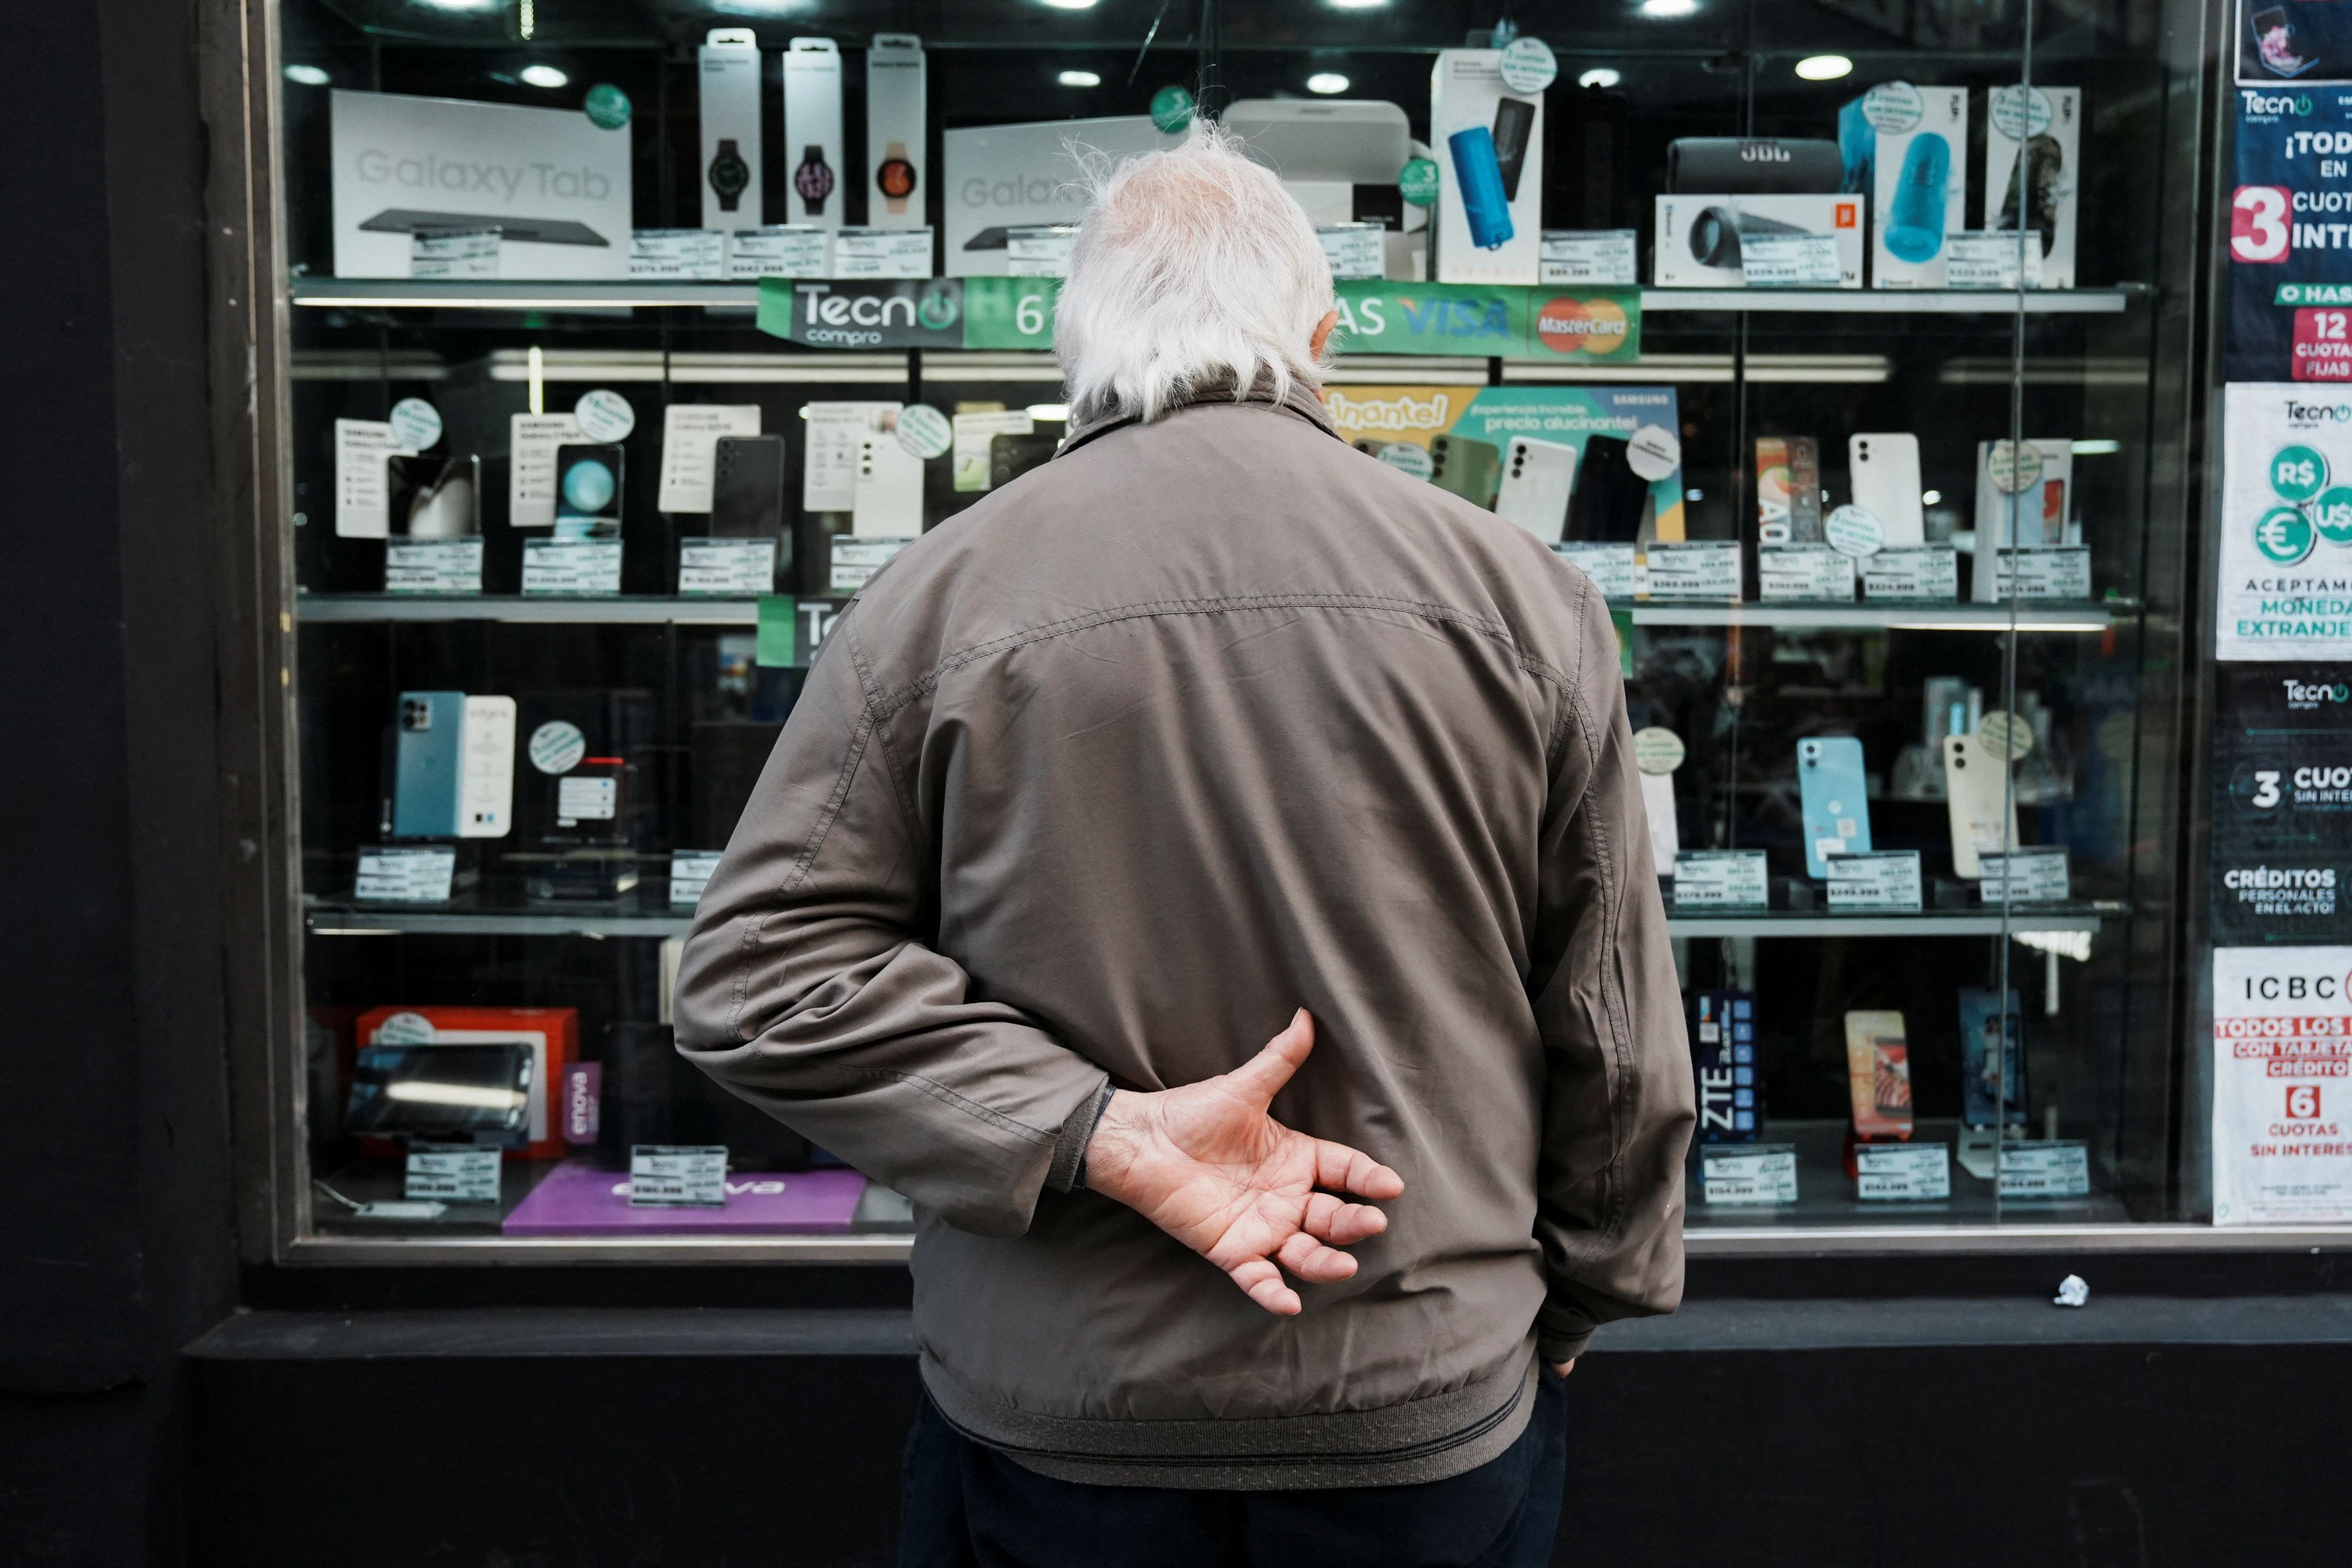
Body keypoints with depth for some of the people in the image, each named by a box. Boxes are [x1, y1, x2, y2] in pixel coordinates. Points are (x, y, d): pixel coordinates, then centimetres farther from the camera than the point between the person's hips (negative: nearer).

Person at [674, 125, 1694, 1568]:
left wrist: (1101, 1132, -13)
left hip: (1051, 1414, 0)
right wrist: (1580, 1298, 15)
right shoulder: (1523, 596, -6)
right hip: (1436, 1409, 1)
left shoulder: (940, 600, -9)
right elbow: (1615, 1017, 0)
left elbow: (752, 974, -11)